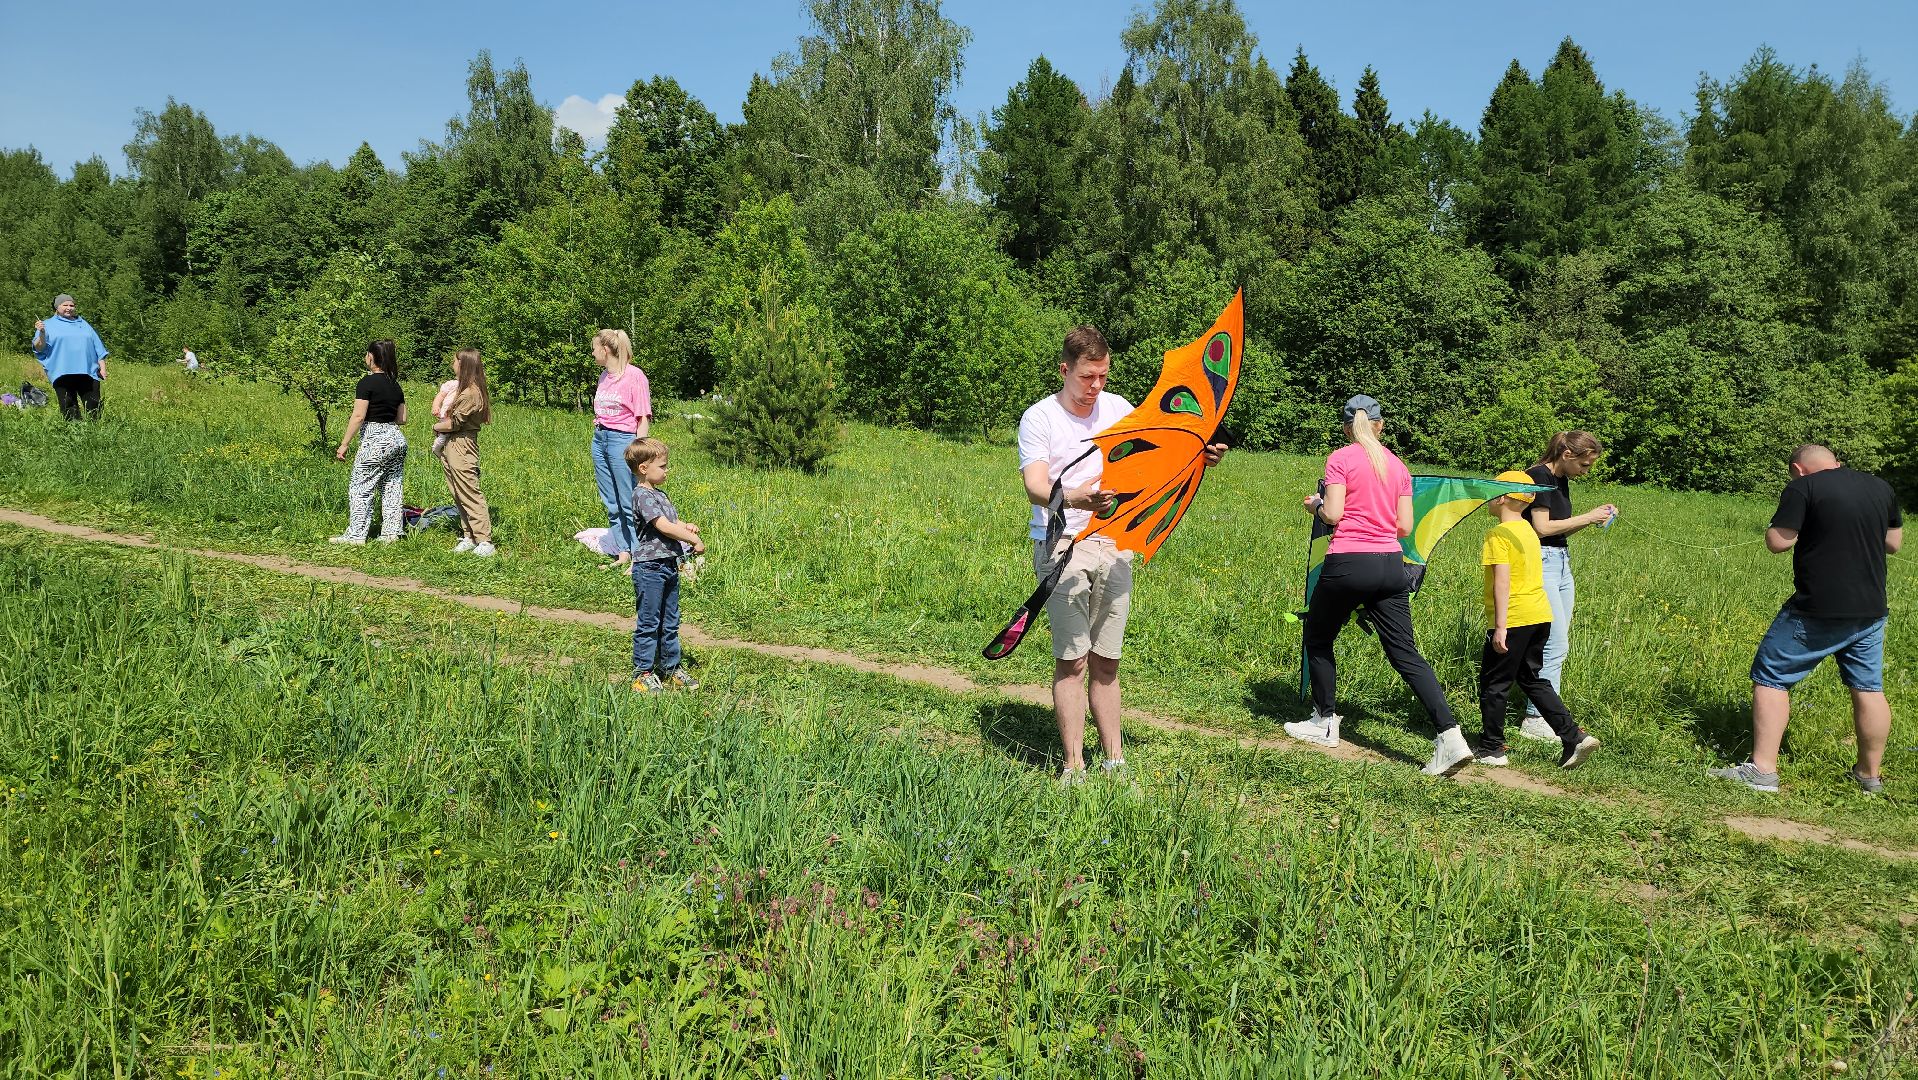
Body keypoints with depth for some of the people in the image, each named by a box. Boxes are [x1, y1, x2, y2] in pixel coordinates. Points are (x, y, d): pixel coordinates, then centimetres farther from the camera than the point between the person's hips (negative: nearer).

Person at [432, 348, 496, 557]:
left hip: (461, 445, -10)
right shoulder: (461, 387, 14)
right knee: (459, 495, 12)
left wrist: (436, 427, 2)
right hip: (450, 445, 10)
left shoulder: (470, 393, -17)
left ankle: (484, 541, -9)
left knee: (470, 495, -9)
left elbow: (454, 423, -15)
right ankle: (468, 537, 17)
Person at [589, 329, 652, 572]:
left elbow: (644, 419, -11)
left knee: (629, 504, -5)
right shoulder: (604, 376, 12)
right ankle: (623, 553, 16)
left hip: (623, 440, -8)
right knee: (611, 504, 10)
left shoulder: (634, 376, -10)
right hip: (599, 440, 8)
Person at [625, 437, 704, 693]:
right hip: (650, 568, -9)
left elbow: (672, 520, 23)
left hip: (669, 566, 9)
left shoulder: (659, 494, 15)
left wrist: (685, 526, 1)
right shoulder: (643, 495, -16)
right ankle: (643, 673, 7)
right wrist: (694, 541, -18)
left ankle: (671, 667, 27)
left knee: (670, 622, 16)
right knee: (648, 622, -1)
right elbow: (664, 527, -23)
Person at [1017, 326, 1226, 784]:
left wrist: (1199, 455, -15)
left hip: (1113, 545, 4)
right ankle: (1074, 767, 1)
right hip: (1062, 547, -4)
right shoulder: (1039, 417, -6)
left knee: (1106, 659, 10)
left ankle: (1114, 760, 18)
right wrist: (1074, 500, -39)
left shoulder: (1117, 408, 9)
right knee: (1072, 660, -6)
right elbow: (1035, 486, -19)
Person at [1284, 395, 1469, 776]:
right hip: (1391, 566, 5)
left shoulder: (1340, 459, -3)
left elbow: (1333, 514, -11)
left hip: (1348, 563, -5)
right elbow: (1404, 527, 10)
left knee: (1318, 639, 17)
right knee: (1405, 654, 3)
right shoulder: (1398, 466, 12)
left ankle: (1325, 723, 25)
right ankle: (1450, 735, -9)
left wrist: (1315, 503, 10)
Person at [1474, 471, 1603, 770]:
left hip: (1514, 619, -9)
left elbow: (1502, 581, -20)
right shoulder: (1528, 530, 15)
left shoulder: (1498, 535, -13)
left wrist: (1500, 626, -22)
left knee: (1493, 683, 3)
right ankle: (1574, 737, 9)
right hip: (1540, 615, 9)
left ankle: (1490, 749, 10)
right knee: (1533, 680, 16)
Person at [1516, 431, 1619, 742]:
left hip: (1561, 562, 10)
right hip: (1540, 561, -10)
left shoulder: (1562, 481, 16)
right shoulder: (1539, 477, -12)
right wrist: (1587, 517, -9)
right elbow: (1542, 527, -17)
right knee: (1555, 644, -10)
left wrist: (1593, 518, 5)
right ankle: (1534, 719, -4)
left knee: (1557, 644, 10)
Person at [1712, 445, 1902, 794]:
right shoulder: (1881, 488, 9)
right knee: (1869, 689, 14)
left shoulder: (1804, 487, -11)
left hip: (1818, 611, -6)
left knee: (1771, 678, 2)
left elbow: (1777, 542, -14)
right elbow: (1894, 543, 18)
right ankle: (1870, 775, 25)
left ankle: (1762, 771, -2)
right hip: (1871, 610, 6)